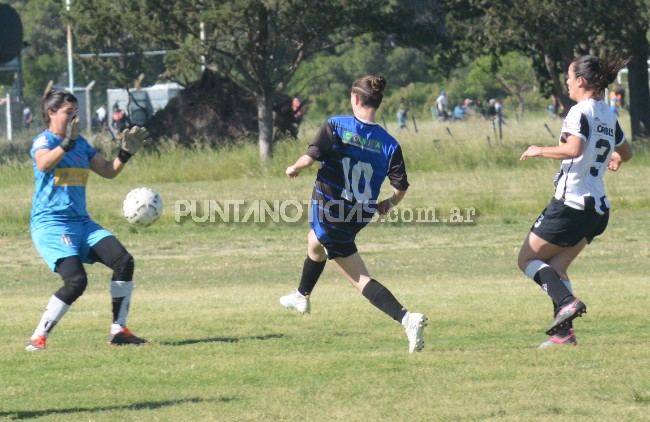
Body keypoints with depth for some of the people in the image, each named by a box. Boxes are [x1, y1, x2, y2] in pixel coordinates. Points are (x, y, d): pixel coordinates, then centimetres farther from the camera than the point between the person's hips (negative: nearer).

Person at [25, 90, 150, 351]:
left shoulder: (80, 144, 15)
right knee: (76, 280, -24)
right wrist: (67, 142, -39)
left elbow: (108, 171, 21)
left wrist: (126, 152, 6)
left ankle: (118, 330, 3)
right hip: (50, 223, -8)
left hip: (81, 222, 8)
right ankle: (38, 339, -12)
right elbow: (43, 164, -29)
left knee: (124, 261, -7)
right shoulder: (43, 141, -7)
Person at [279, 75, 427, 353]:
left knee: (360, 279, 5)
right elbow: (401, 187, -6)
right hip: (361, 215, 5)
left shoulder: (335, 126, -13)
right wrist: (389, 204, 15)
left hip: (329, 211, -5)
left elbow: (310, 158, -20)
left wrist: (293, 169, 2)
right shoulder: (389, 144, -3)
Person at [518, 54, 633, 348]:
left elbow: (574, 149, -28)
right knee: (555, 267, 12)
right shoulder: (608, 115, 12)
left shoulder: (580, 112, -13)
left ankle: (567, 302, -18)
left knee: (528, 259, 2)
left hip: (571, 201, -8)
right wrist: (613, 159, 47)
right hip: (598, 208, 8)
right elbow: (626, 152, 26)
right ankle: (563, 331, 0)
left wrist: (540, 151, -14)